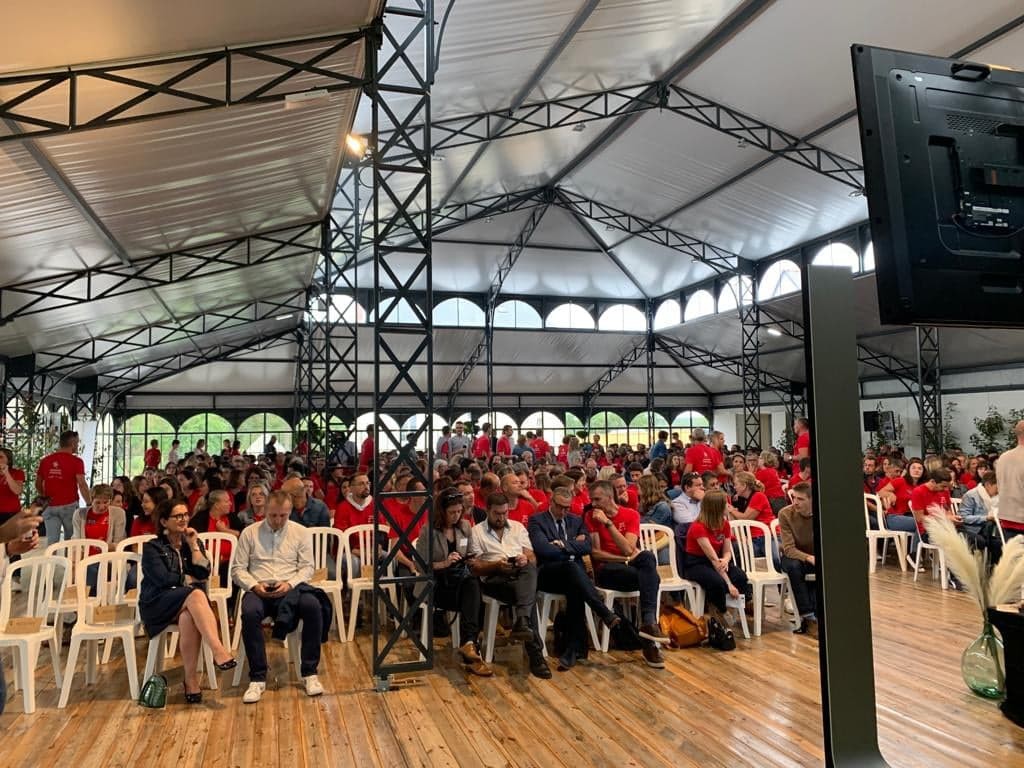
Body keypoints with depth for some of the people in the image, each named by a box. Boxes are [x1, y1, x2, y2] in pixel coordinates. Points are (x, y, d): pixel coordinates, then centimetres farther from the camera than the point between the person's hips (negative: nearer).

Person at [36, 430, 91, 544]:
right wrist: (89, 504, -11)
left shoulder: (45, 460, 5)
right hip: (69, 505, -3)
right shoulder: (76, 461, -10)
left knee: (52, 540, 2)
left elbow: (38, 484, 13)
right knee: (70, 540, 15)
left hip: (50, 506, 3)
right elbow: (82, 485, -17)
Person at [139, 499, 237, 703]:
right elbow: (162, 579, -11)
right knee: (196, 595, -36)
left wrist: (193, 545, -3)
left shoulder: (193, 542, 16)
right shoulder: (152, 547, 4)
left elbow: (203, 573, 0)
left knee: (188, 618, -36)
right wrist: (189, 581, 0)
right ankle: (219, 651, -45)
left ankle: (191, 679, -32)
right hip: (157, 603, -3)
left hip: (187, 604, 3)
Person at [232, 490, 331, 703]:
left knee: (313, 606, -32)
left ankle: (310, 672, -19)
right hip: (259, 590, 0)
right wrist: (254, 585, -13)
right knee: (249, 612, -35)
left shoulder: (301, 532, 9)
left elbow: (307, 567, 4)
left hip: (291, 588, 0)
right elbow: (238, 569, 6)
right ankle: (257, 678, -22)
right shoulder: (249, 533, 8)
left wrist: (289, 584, -15)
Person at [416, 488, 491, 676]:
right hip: (436, 583, -3)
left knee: (473, 584, -35)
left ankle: (469, 643, -44)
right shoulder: (429, 531, -3)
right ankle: (472, 645, -32)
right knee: (472, 601, -33)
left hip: (461, 578, 3)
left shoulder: (465, 526, 10)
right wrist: (443, 564, -16)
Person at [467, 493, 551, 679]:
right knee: (529, 596, -34)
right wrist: (496, 565, -15)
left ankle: (522, 622, -50)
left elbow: (533, 559, 14)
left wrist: (526, 560, -11)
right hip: (494, 579, -3)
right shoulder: (477, 531, 12)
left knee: (530, 570, -36)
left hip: (522, 576, 3)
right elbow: (475, 568, 3)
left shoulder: (518, 527, 22)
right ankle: (536, 654, -36)